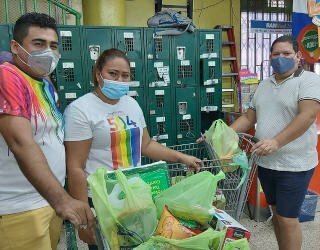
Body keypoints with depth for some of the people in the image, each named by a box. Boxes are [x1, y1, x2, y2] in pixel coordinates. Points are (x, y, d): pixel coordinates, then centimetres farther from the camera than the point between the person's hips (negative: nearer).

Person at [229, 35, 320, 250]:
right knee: (277, 213, 19)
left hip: (294, 165, -6)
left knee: (287, 219, 2)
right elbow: (249, 117, 13)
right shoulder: (264, 85, 12)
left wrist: (276, 142, -31)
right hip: (266, 162, 7)